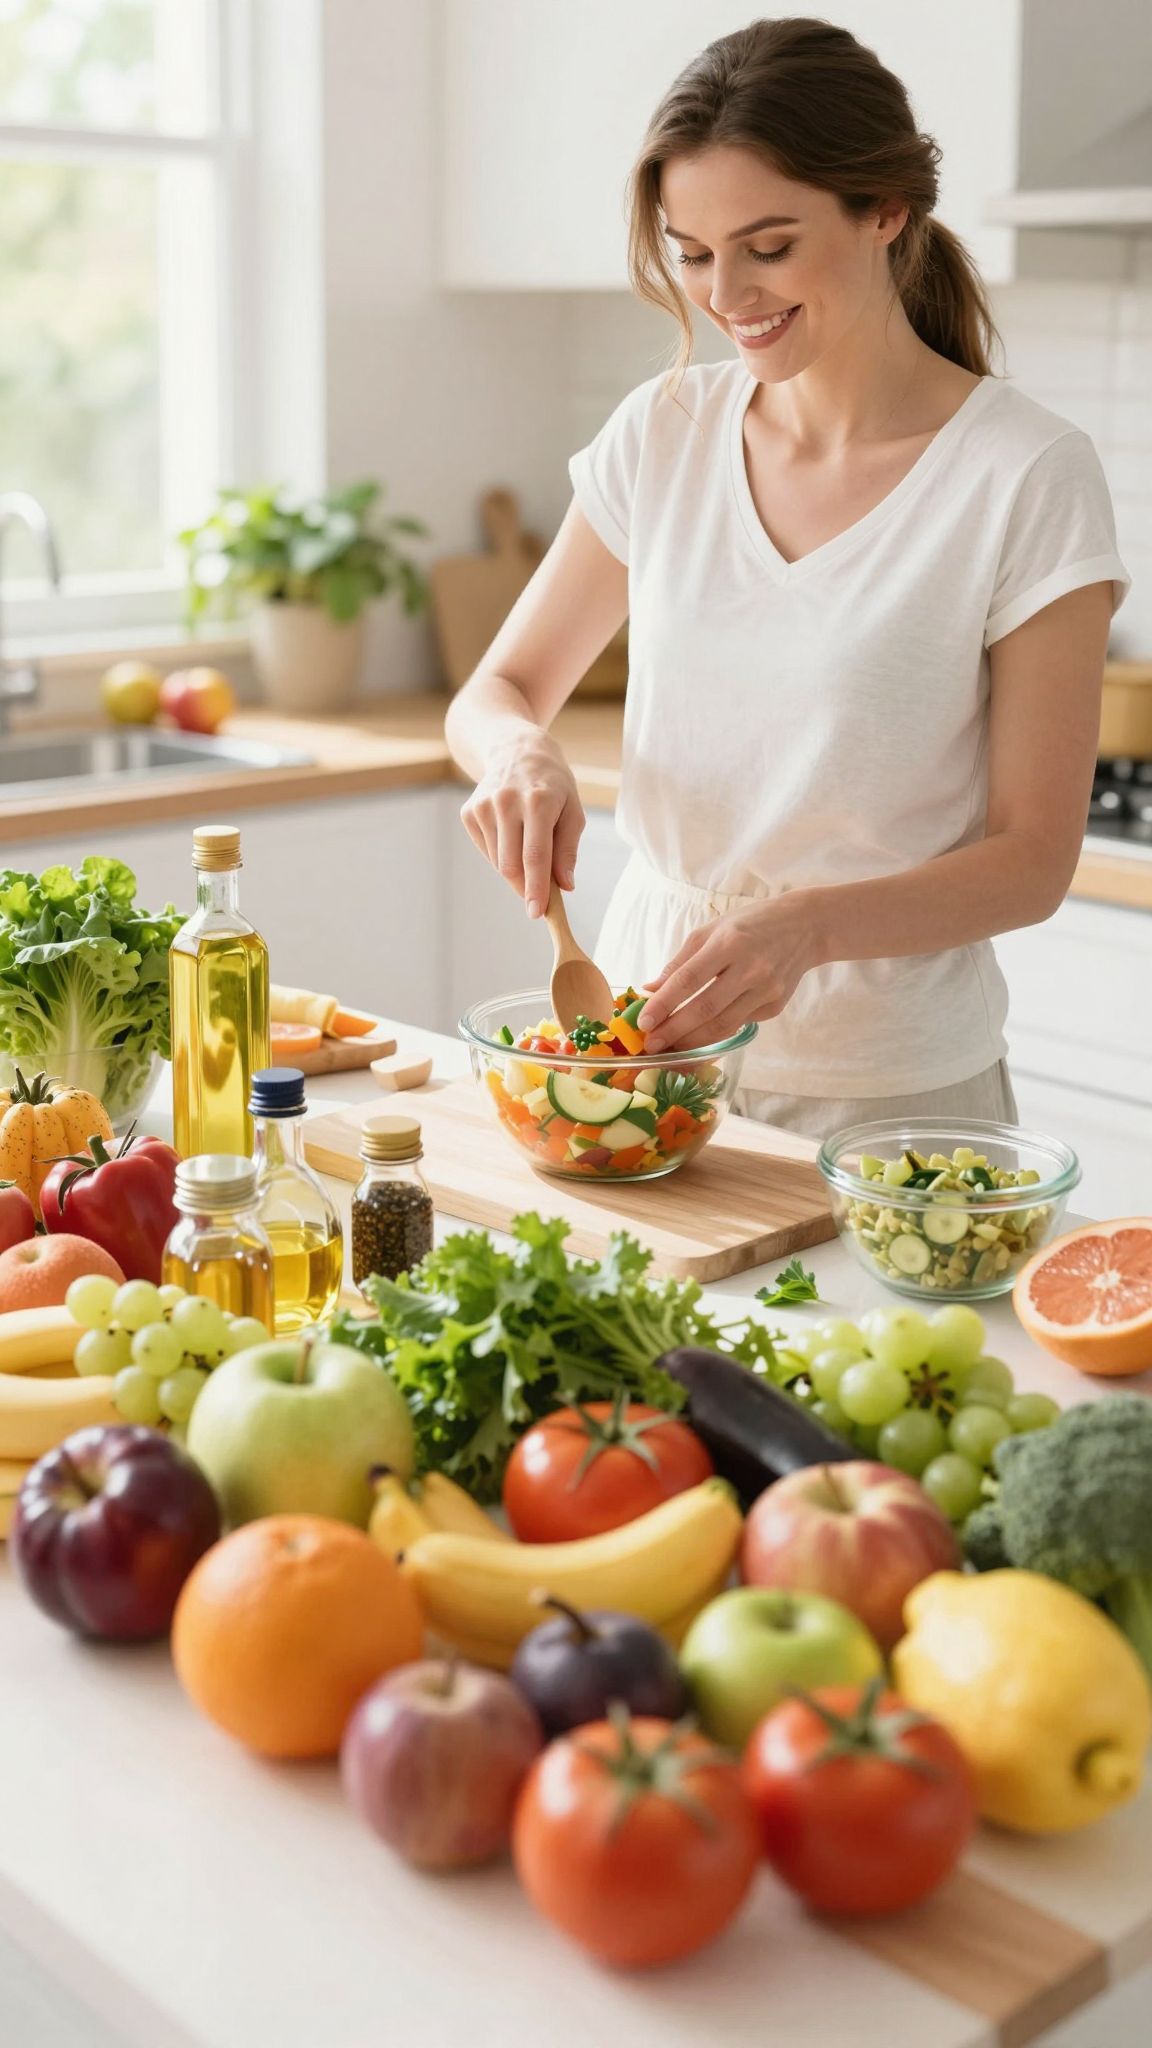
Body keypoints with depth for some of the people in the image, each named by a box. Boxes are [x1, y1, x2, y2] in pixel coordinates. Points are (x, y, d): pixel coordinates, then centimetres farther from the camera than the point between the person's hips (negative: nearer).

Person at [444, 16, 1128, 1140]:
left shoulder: (1027, 475, -12)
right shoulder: (661, 434, 0)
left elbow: (1033, 858, -11)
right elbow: (493, 693, 7)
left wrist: (810, 922, -28)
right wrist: (522, 751, -17)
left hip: (889, 1090, -4)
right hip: (648, 1028, 4)